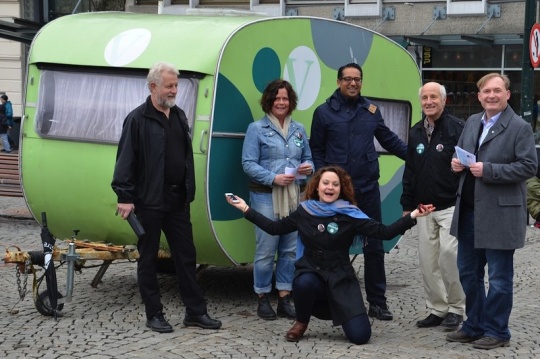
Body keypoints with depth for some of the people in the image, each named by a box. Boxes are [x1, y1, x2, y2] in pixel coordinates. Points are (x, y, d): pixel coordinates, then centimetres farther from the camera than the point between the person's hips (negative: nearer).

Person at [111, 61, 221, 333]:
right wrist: (125, 197, -17)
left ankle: (195, 312, 17)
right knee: (148, 259, 5)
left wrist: (188, 192, 12)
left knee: (186, 256, 9)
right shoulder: (138, 119, -9)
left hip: (177, 201, 6)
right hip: (148, 201, -6)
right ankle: (154, 315, 13)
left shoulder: (179, 116, 11)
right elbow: (125, 160, -12)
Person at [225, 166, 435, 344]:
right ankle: (301, 322, -5)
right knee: (304, 283, -38)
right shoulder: (304, 212, 1)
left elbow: (384, 232, -11)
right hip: (311, 273, 1)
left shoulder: (350, 215, -6)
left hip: (341, 279, -1)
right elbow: (274, 228, 11)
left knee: (360, 336, -14)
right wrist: (246, 210, 9)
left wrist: (412, 217, -22)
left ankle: (334, 309, 22)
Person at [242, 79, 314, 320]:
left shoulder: (299, 129, 15)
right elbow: (248, 164, -6)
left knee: (290, 250, 6)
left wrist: (309, 167, -4)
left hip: (294, 196, 5)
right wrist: (273, 178, -18)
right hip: (266, 196, -5)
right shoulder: (256, 129, 0)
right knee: (266, 250, -6)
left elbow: (308, 158, 20)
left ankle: (284, 298, 14)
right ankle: (263, 299, 5)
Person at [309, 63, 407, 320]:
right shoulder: (324, 112, 1)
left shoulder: (371, 110, 9)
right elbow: (316, 151, 3)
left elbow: (389, 140, 17)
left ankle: (377, 301, 12)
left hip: (368, 188, 3)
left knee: (374, 245, 5)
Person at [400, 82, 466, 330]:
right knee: (427, 261, 6)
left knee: (449, 255, -12)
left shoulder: (457, 128, -7)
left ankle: (456, 308, 4)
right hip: (423, 208, 6)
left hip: (451, 207, -6)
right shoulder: (415, 133, 13)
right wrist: (407, 205, 15)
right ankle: (437, 309, 16)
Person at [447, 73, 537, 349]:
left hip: (500, 213, -7)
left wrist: (488, 170, -21)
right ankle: (474, 326, 28)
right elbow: (461, 153, 23)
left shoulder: (520, 127, -9)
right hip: (468, 210, 7)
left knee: (499, 277, 3)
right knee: (468, 272, 15)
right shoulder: (471, 122, 11)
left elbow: (529, 166, -16)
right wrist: (457, 163, -1)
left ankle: (496, 331, 14)